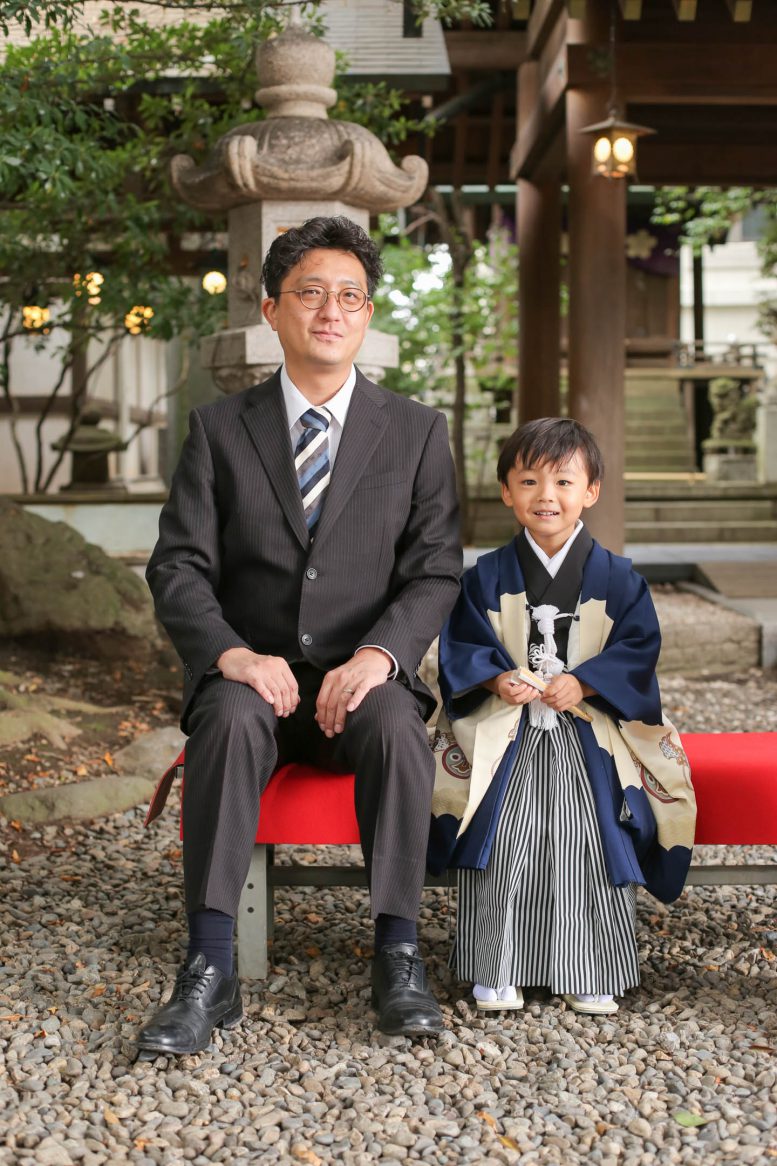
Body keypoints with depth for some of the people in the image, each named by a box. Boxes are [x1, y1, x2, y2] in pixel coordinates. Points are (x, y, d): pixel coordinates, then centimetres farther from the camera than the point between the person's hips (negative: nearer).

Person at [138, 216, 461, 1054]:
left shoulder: (416, 432, 8)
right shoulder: (219, 429, 8)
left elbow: (435, 573, 1)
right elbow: (178, 567, 0)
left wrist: (378, 654, -19)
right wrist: (233, 654, -20)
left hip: (363, 677, 0)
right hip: (252, 673, 0)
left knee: (397, 723, -33)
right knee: (231, 719, -33)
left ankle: (397, 954, -25)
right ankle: (209, 971, -33)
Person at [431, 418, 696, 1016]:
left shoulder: (616, 578, 3)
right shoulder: (487, 577, 5)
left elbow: (638, 647, -1)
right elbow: (461, 646, 3)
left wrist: (582, 683, -16)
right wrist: (497, 678, -16)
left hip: (589, 732, 0)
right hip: (506, 733, 1)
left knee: (589, 844, -10)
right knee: (501, 843, -11)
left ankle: (593, 976, 5)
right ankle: (495, 971, 2)